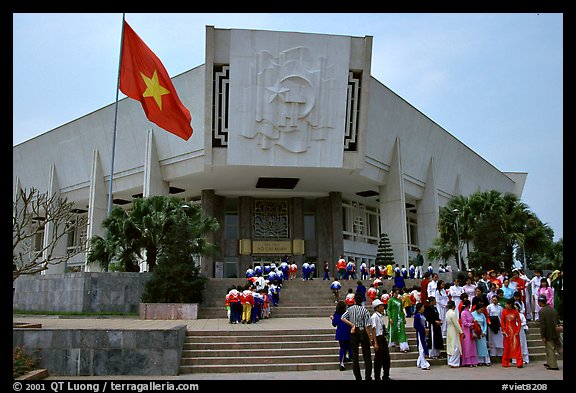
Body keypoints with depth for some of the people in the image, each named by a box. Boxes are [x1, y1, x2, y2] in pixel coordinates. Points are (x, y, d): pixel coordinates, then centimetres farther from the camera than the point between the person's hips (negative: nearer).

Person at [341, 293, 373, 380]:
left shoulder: (350, 309, 0)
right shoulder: (365, 310, -8)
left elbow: (343, 318, -10)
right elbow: (367, 326, -11)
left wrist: (352, 325, -7)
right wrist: (369, 338, -5)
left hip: (353, 332, 2)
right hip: (363, 332, -2)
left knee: (355, 355, 8)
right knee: (367, 356, 7)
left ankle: (358, 377, 10)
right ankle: (368, 376, 2)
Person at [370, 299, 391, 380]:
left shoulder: (381, 316, 9)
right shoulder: (374, 316, -15)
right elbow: (374, 329, -18)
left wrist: (385, 339, 19)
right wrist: (375, 343, -21)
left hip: (383, 338, 8)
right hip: (378, 338, -8)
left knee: (386, 358, 14)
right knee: (378, 358, 1)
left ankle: (386, 376, 28)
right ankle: (377, 377, 14)